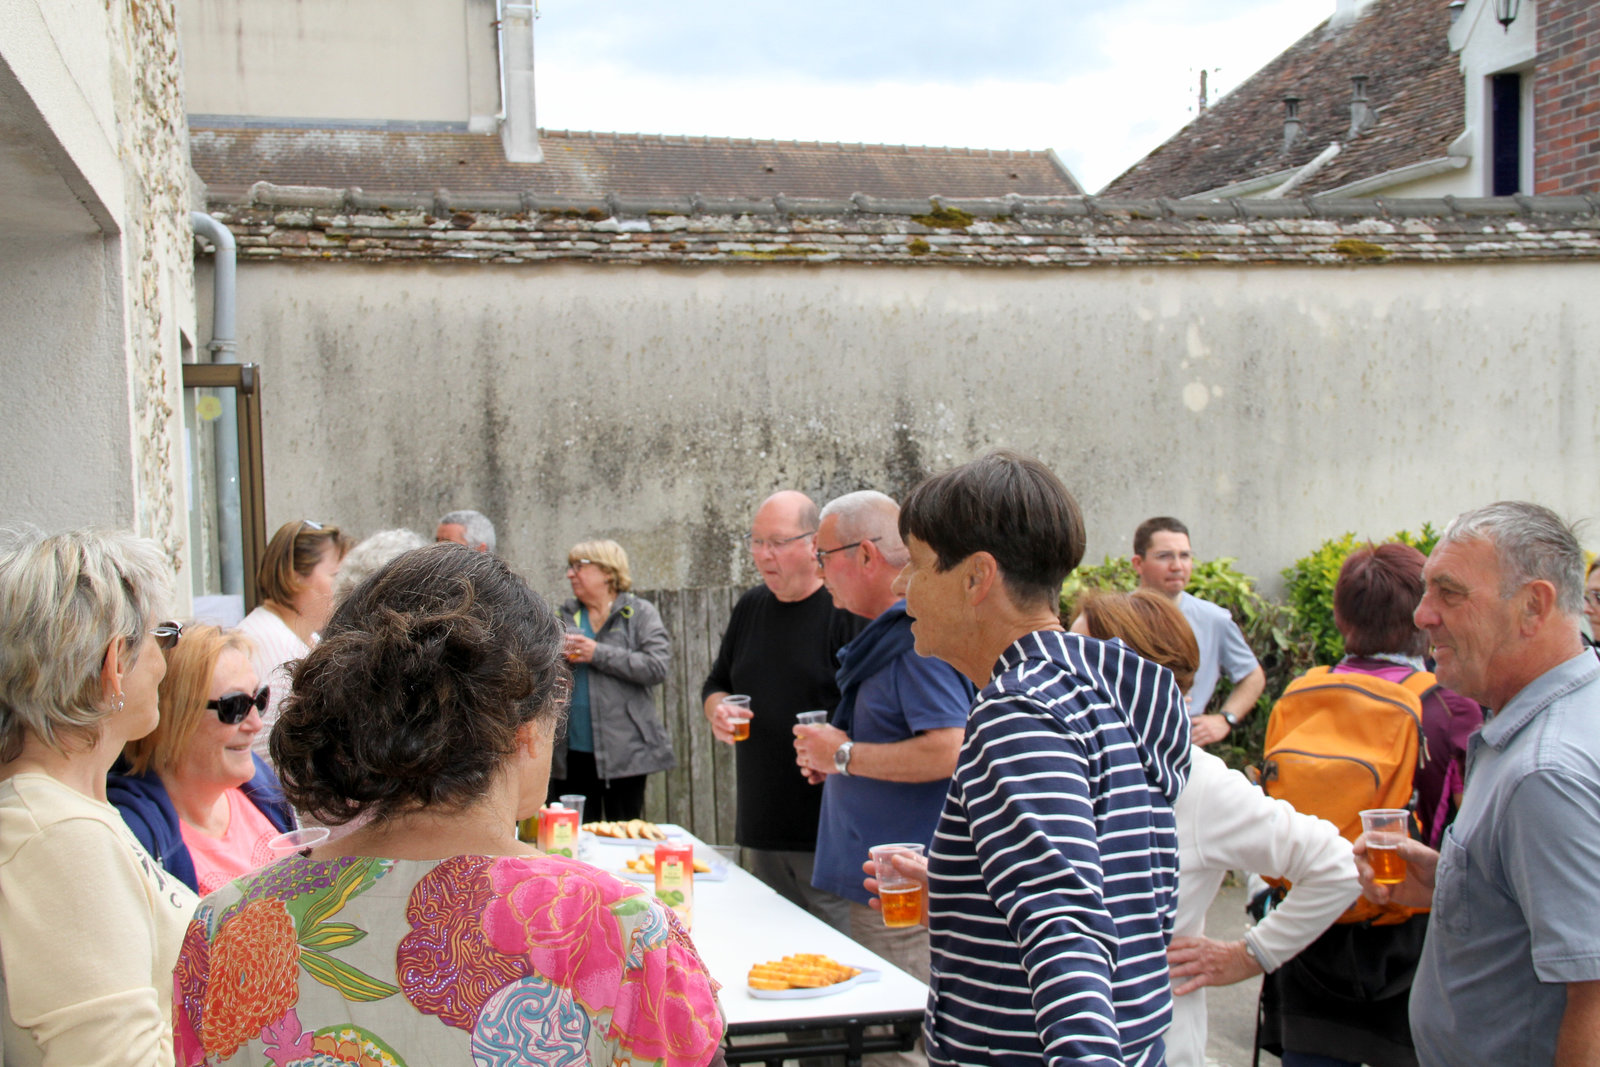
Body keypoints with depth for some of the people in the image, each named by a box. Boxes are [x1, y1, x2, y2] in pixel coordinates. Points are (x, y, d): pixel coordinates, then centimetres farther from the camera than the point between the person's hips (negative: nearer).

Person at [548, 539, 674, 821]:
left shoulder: (640, 613, 2)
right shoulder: (564, 615, 15)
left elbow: (657, 667, -12)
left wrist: (598, 654, -13)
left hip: (622, 753, -4)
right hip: (570, 753, 4)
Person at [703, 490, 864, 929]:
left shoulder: (847, 609, -8)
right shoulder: (750, 607, 14)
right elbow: (716, 684, 24)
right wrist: (717, 709, 3)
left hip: (829, 831, -7)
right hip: (761, 826, 7)